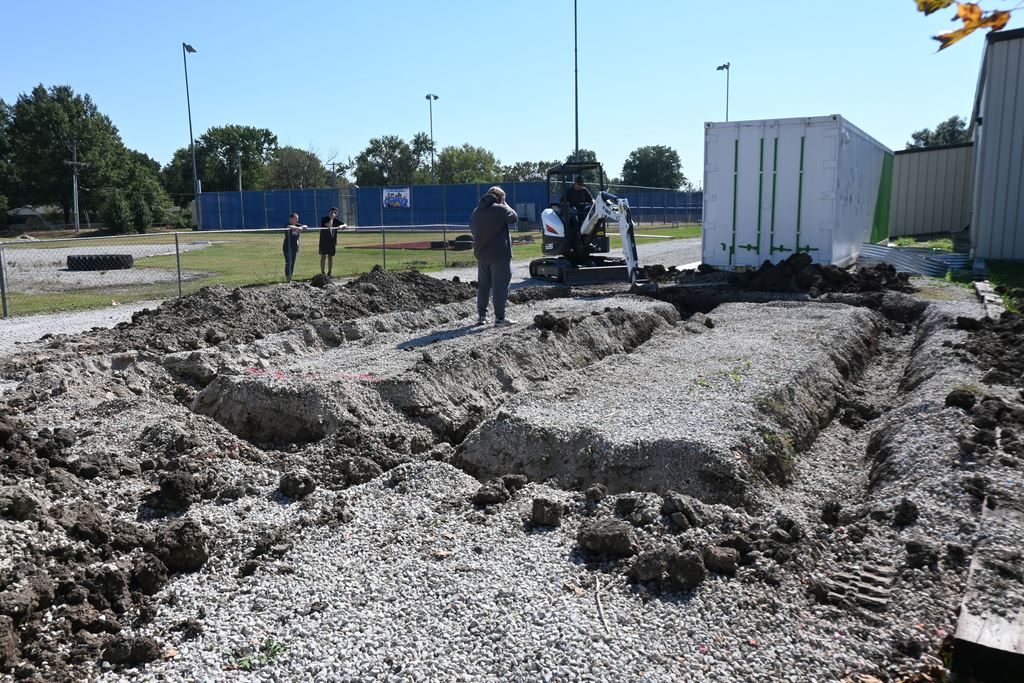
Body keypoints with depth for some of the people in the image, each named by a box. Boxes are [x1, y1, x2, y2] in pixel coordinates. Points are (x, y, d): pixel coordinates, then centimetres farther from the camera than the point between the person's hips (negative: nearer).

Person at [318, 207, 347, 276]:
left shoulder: (336, 221, 8)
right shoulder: (324, 219, -4)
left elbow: (345, 225, 1)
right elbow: (328, 226, -20)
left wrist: (341, 226, -18)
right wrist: (331, 218, -19)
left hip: (332, 241, 3)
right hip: (324, 241, -3)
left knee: (330, 257, 5)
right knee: (323, 257, -2)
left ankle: (329, 273, 11)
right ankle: (322, 272, 0)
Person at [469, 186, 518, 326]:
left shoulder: (476, 211, 10)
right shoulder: (500, 209, -12)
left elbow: (472, 228, 17)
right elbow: (514, 218, 0)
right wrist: (505, 205, 9)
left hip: (481, 255, 7)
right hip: (499, 255, -7)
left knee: (483, 285, 15)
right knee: (500, 286, -3)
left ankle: (481, 315, 18)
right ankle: (499, 318, -3)